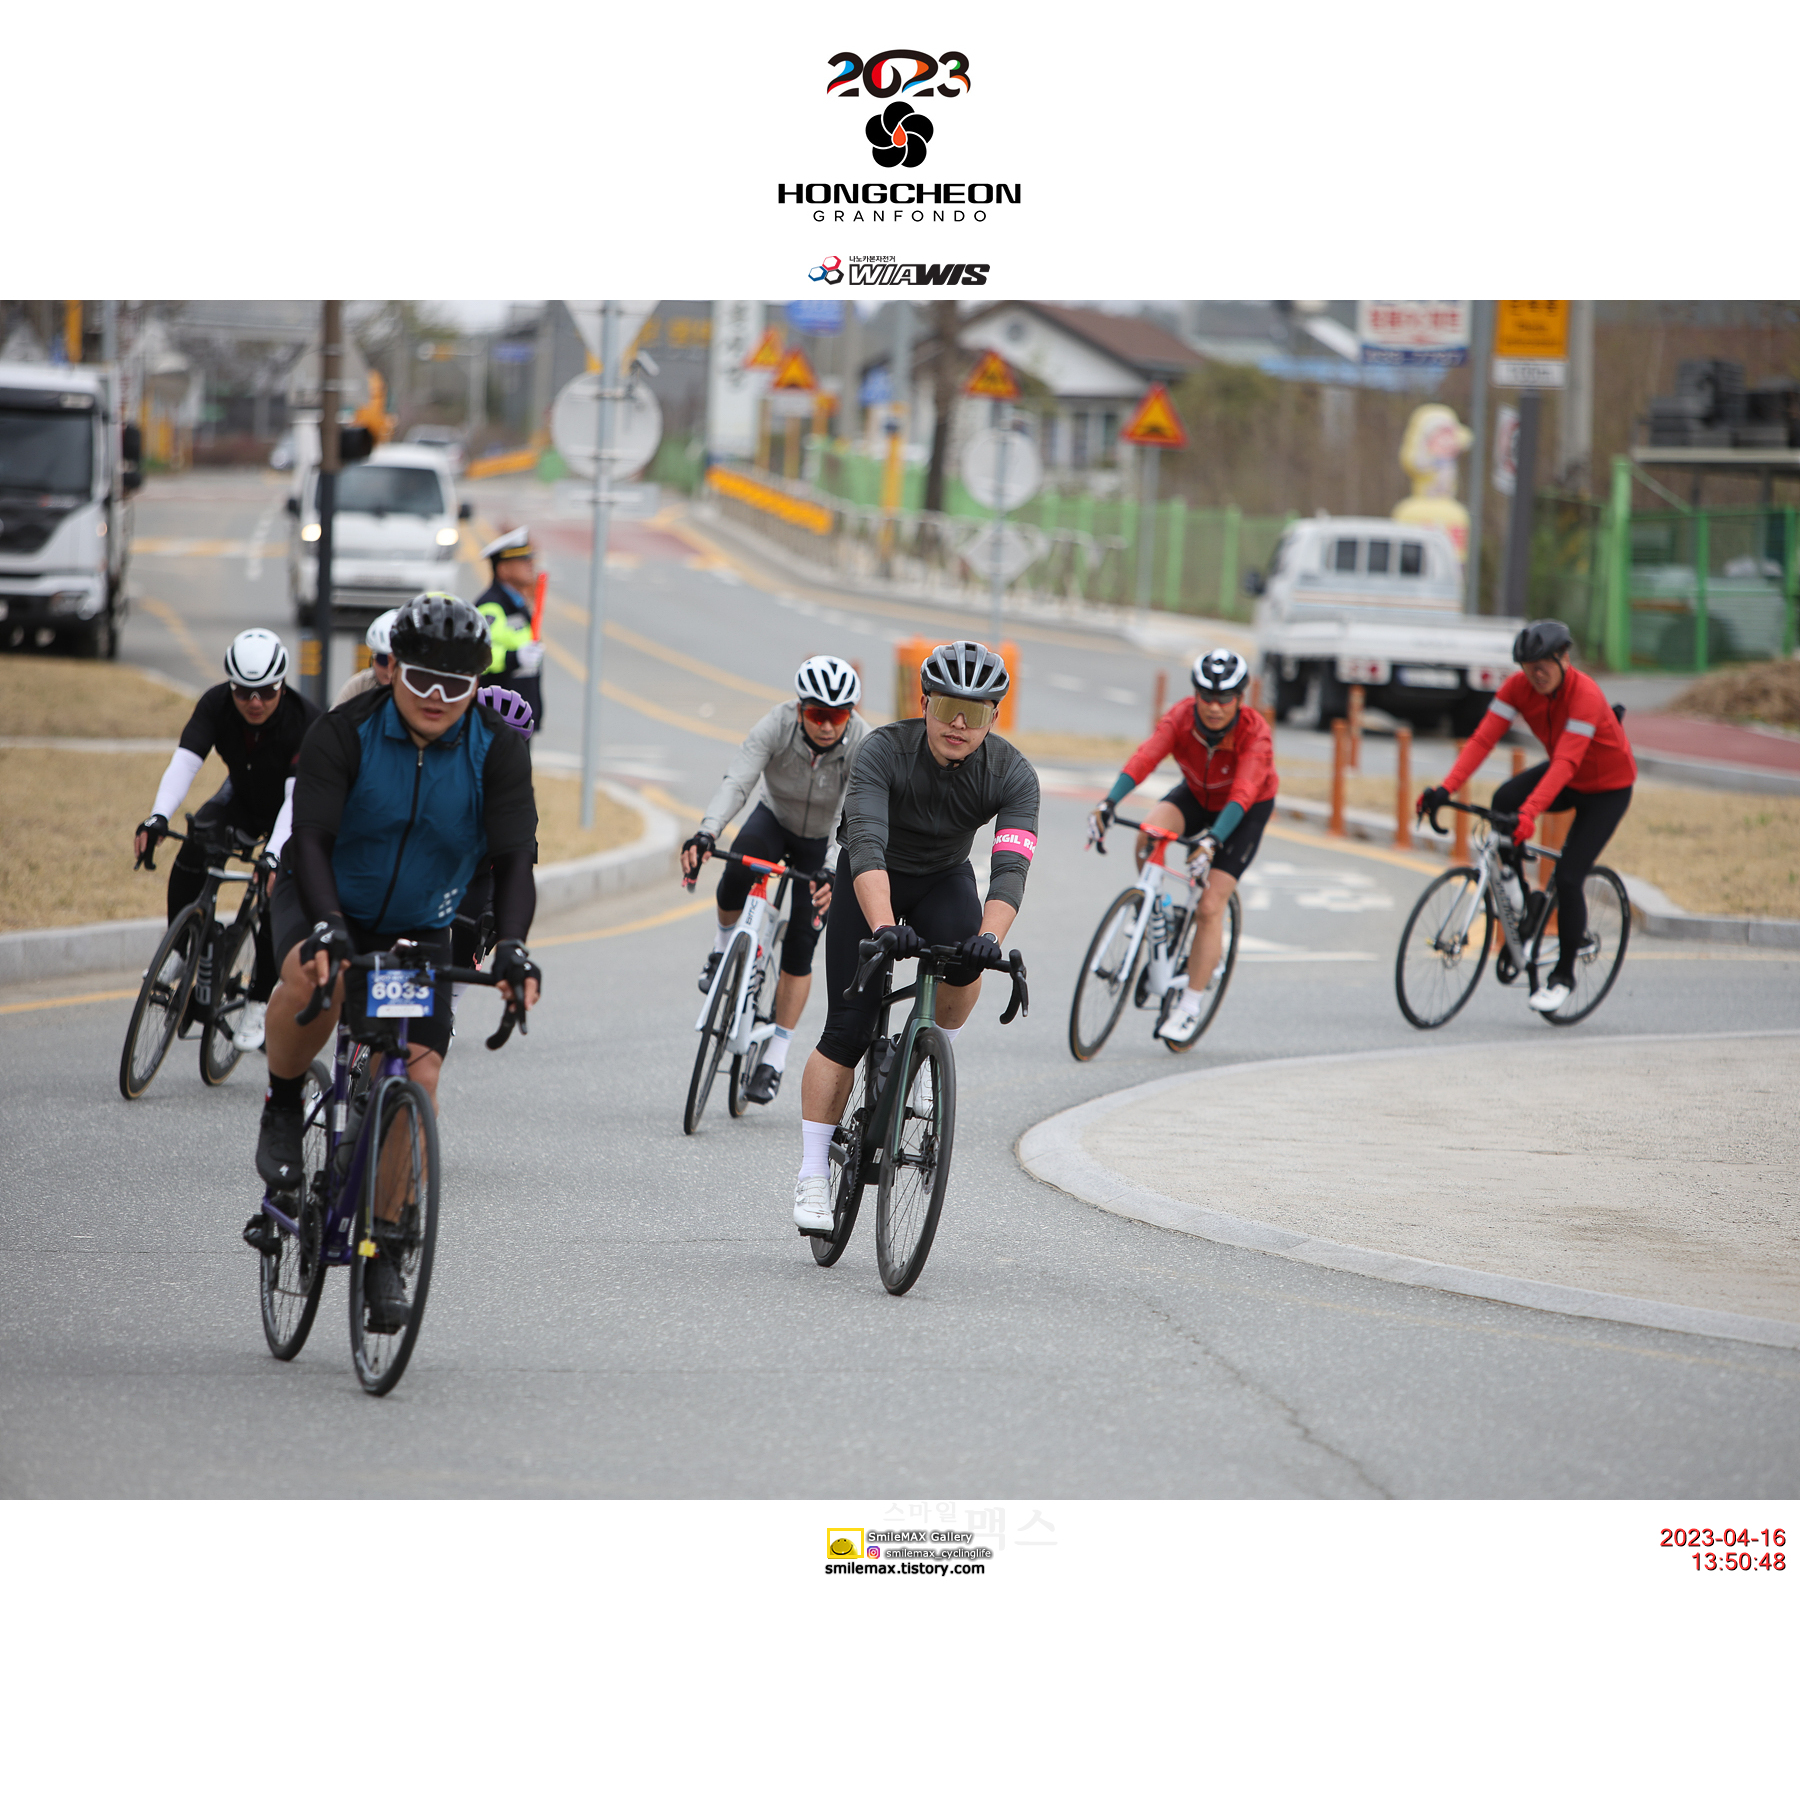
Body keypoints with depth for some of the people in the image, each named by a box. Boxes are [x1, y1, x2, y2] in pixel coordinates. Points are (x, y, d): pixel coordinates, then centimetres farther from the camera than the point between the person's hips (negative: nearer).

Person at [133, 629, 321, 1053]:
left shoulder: (304, 720, -34)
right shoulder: (216, 704, -26)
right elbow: (184, 762, -36)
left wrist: (273, 855, -54)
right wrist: (157, 819, -53)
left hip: (293, 812, -3)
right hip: (243, 799, 3)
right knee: (193, 851, -25)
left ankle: (257, 1006, -3)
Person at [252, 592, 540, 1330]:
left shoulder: (497, 749, -16)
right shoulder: (344, 733, -22)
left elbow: (514, 858, -23)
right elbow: (312, 839, -30)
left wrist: (512, 948, -40)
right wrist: (325, 928, -48)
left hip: (421, 928, 2)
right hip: (327, 906, -2)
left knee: (417, 1079, -12)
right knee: (314, 979, -37)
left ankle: (386, 1252, 3)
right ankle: (283, 1109, -9)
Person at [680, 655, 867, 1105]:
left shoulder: (864, 747, -33)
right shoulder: (777, 725, -31)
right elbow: (736, 782, -41)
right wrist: (706, 833, -59)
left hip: (823, 841, 0)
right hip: (775, 819, 0)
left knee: (800, 945, -5)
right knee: (739, 868, -34)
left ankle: (775, 1059, 9)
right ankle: (725, 946, -3)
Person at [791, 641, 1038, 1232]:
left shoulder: (1012, 775, -23)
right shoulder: (884, 750, -28)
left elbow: (1011, 867, -34)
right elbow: (866, 845, -40)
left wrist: (990, 936, -53)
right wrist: (883, 927, -56)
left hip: (944, 880, 2)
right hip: (871, 882, -2)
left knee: (964, 961, -33)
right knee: (848, 1028, -11)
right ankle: (812, 1177, -3)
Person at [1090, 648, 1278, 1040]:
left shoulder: (1255, 734, -33)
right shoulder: (1182, 717, -25)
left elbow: (1243, 793, -45)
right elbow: (1145, 757, -38)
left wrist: (1213, 839, -60)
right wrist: (1110, 803, -53)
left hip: (1246, 811, -3)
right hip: (1197, 794, 3)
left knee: (1210, 906, -13)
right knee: (1149, 835, -30)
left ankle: (1188, 1006, -3)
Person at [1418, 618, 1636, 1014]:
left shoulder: (1585, 695, -33)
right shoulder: (1518, 686, -17)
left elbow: (1565, 763, -43)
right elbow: (1483, 738, -24)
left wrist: (1529, 812, -56)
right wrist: (1445, 789, -37)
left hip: (1608, 788, -5)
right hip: (1566, 777, 5)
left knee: (1568, 878, -14)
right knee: (1504, 800, -24)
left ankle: (1563, 975, 6)